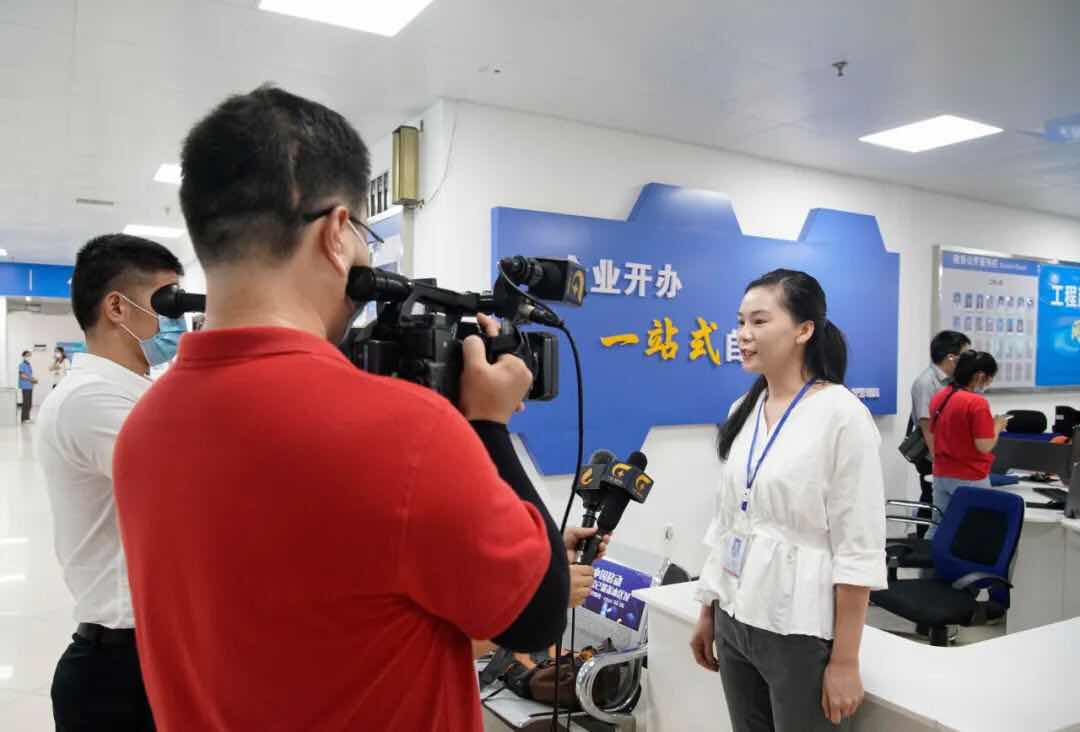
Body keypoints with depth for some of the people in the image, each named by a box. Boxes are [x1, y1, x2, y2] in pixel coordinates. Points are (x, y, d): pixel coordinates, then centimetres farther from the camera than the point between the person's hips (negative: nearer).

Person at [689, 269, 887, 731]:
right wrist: (708, 611, 13)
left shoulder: (842, 414, -14)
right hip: (735, 622, 6)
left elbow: (858, 550, -15)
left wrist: (845, 659, -14)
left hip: (802, 633, -6)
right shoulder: (743, 412, 5)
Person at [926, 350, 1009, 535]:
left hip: (941, 475, 7)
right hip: (969, 479, -7)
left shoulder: (938, 398, 5)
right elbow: (984, 446, -19)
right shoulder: (977, 403, -18)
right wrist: (997, 426, -1)